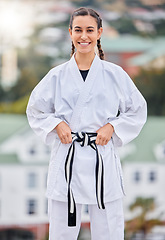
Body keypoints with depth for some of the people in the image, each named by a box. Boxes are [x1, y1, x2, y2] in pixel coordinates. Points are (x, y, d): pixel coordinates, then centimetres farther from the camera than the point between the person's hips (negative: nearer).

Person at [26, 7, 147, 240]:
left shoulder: (115, 74, 2)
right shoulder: (57, 76, 3)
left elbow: (137, 110, 9)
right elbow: (35, 111, 13)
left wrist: (111, 127, -5)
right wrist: (56, 124, -4)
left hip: (103, 159, 0)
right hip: (67, 158, 1)